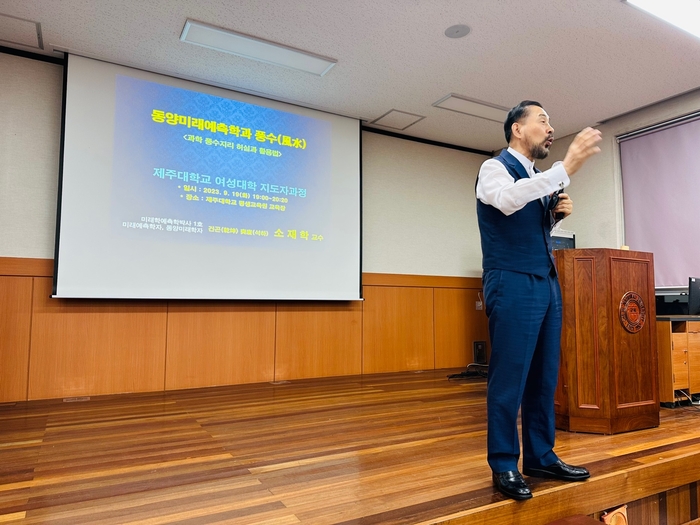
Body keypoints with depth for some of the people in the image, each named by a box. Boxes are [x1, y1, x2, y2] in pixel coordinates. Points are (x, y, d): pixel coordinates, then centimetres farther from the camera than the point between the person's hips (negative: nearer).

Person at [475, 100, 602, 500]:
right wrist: (567, 168, -30)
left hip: (547, 283, 8)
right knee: (509, 377, -3)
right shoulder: (495, 168, -4)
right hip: (513, 284, -8)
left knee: (545, 376, 11)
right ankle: (504, 465, 10)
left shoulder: (540, 178, 19)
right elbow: (509, 199, -28)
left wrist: (557, 214, 6)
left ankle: (541, 457, 23)